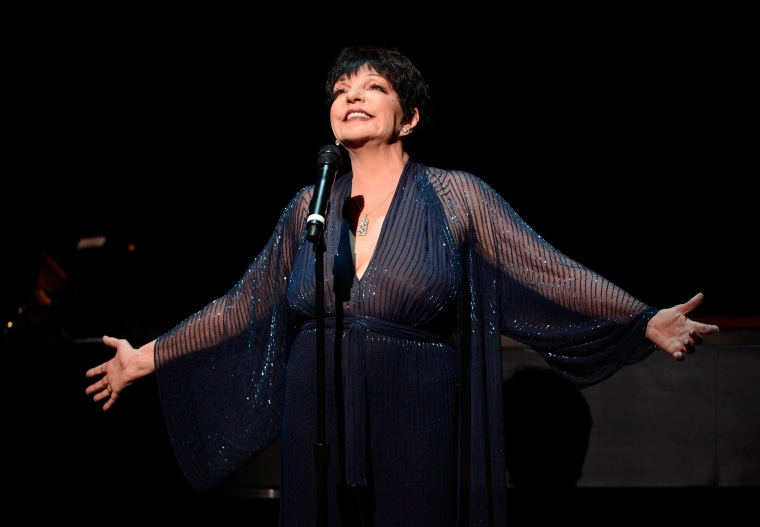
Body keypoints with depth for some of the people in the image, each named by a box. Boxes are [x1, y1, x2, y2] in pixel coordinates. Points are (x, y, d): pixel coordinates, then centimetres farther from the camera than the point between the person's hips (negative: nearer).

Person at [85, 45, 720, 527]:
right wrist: (148, 357, 16)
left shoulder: (457, 197, -1)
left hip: (413, 434, -3)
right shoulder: (309, 207, 8)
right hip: (319, 432, 3)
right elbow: (241, 306, 15)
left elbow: (554, 275, -6)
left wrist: (647, 323, -17)